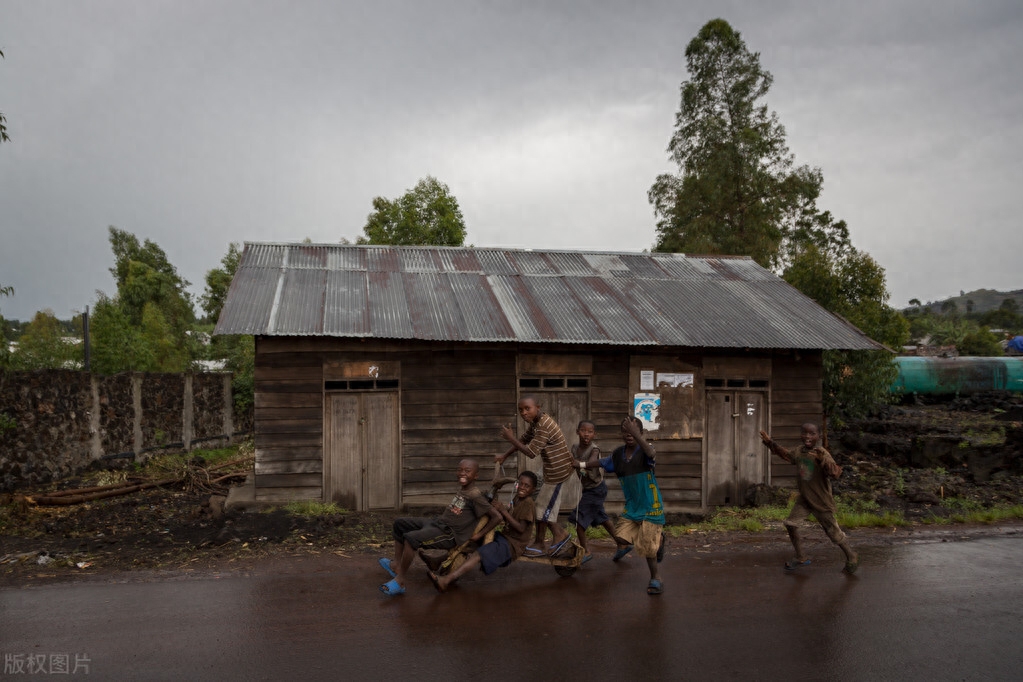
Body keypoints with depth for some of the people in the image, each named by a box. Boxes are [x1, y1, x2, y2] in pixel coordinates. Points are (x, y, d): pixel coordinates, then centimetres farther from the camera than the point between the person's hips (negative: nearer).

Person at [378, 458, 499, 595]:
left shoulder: (475, 496, -14)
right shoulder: (461, 491, 12)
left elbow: (497, 517, -17)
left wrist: (480, 535, -13)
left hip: (448, 534, -10)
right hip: (437, 522, 10)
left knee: (410, 538, -29)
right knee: (400, 523, 13)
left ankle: (400, 581, -17)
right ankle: (397, 565, 12)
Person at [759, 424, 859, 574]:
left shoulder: (822, 454, -22)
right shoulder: (798, 452, -1)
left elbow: (836, 473, -35)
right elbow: (786, 455, 22)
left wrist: (823, 460, -47)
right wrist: (769, 442, 21)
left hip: (821, 501, -6)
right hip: (804, 498, 6)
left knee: (834, 532, 4)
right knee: (791, 523, 1)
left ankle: (852, 558, 29)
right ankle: (801, 558, 16)